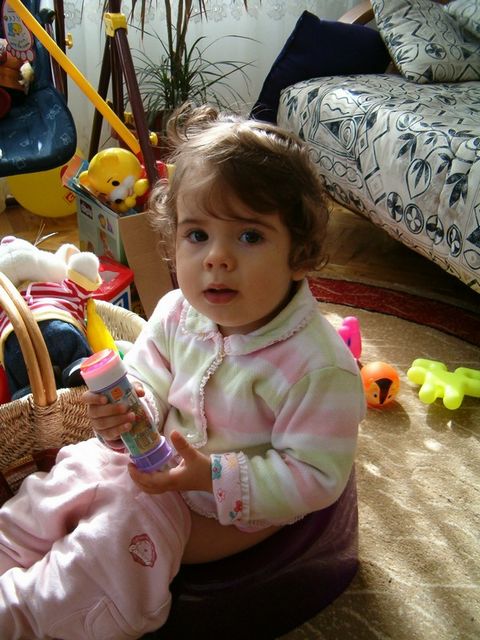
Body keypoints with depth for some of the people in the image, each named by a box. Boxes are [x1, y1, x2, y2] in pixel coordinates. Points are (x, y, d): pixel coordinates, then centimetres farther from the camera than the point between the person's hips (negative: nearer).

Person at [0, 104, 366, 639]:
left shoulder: (318, 366, -33)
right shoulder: (177, 313, -13)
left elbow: (316, 476, -26)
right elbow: (149, 376, 2)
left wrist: (215, 477, -32)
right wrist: (128, 410, -22)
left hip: (235, 509, -6)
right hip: (165, 458, 6)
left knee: (121, 531, -16)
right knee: (77, 469, 3)